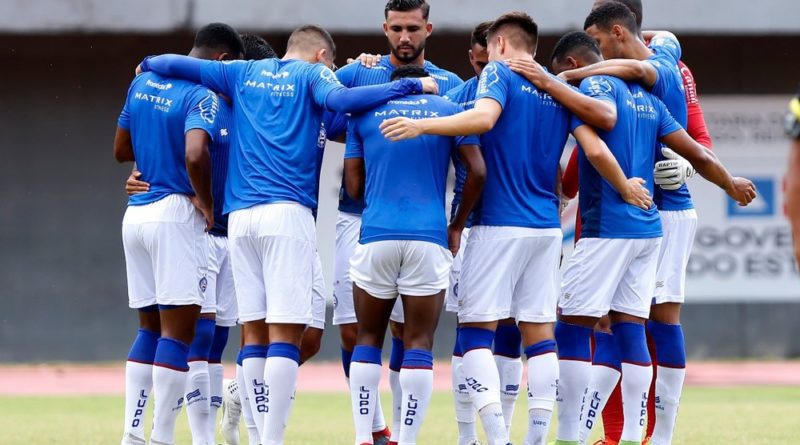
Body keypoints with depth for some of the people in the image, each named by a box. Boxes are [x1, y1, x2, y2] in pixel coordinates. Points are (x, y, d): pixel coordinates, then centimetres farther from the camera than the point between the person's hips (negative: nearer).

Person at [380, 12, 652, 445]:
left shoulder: (499, 73, -1)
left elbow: (484, 117, -21)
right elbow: (596, 151, 6)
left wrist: (421, 126, -25)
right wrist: (626, 188, 22)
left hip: (499, 223, -5)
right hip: (546, 226, 5)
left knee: (476, 329, -3)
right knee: (540, 332, 8)